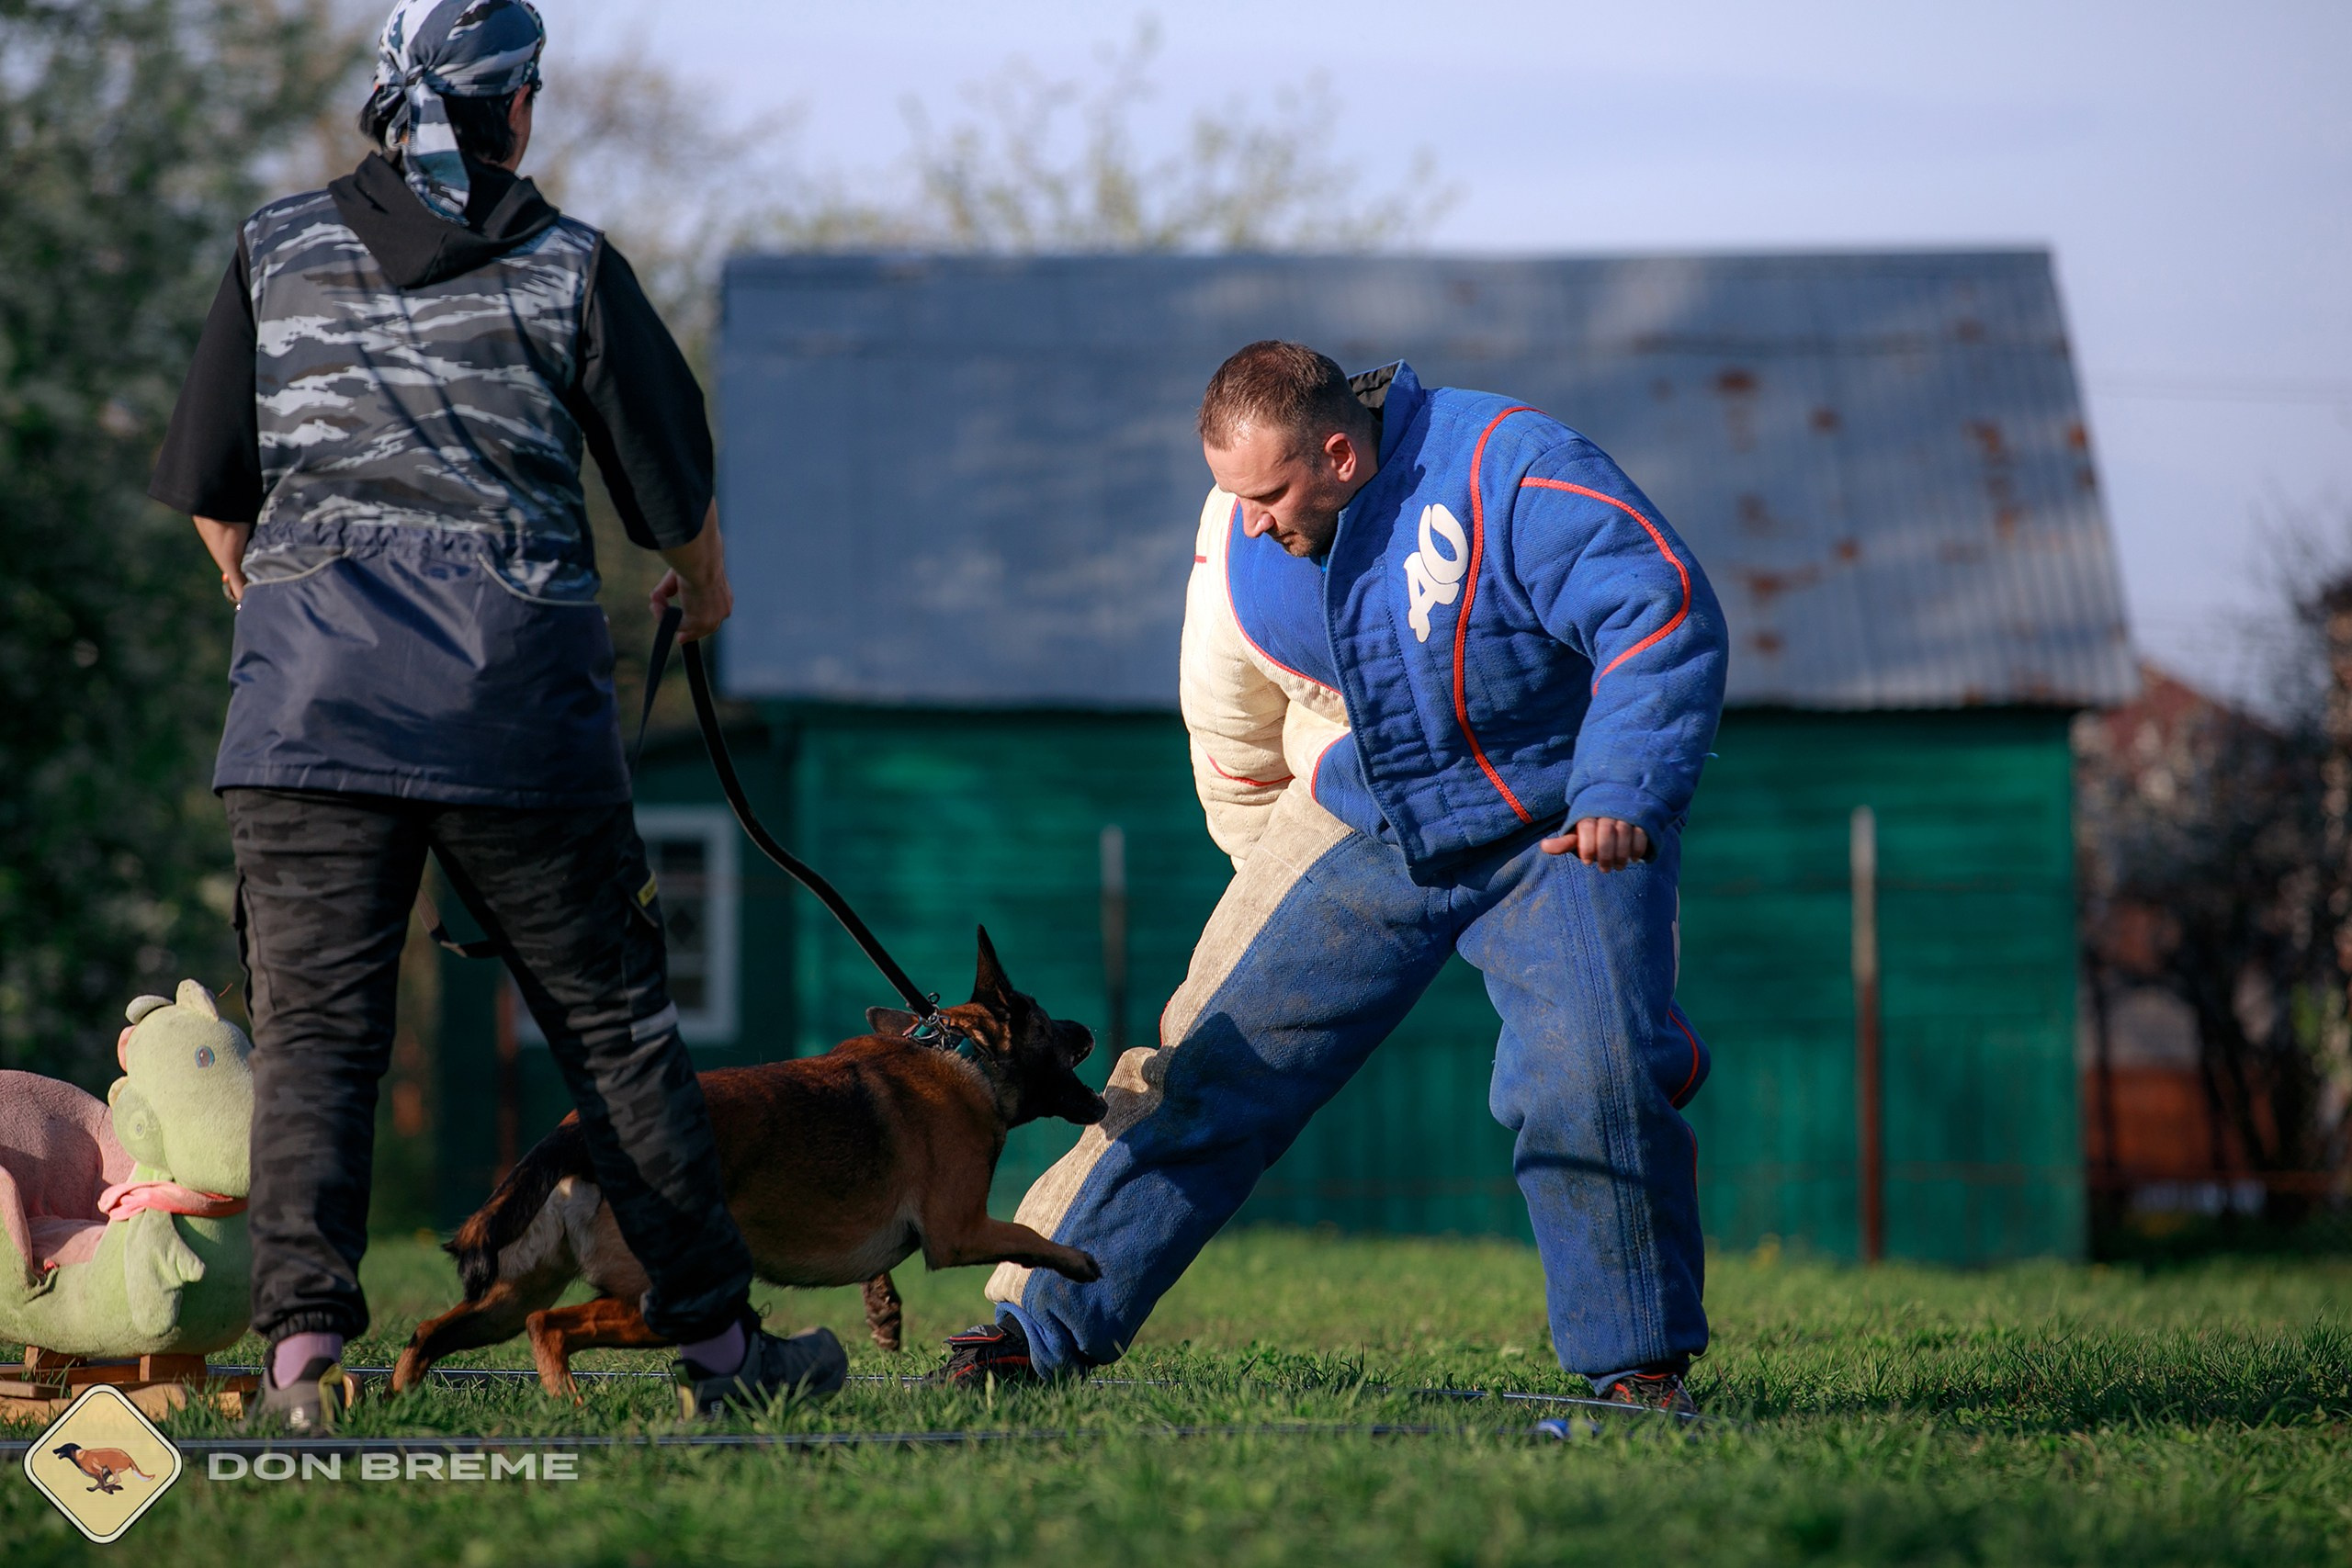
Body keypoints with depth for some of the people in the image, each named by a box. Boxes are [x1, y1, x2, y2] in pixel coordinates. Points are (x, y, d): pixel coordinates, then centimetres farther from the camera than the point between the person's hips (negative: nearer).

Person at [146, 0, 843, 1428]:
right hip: (516, 686, -1)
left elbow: (209, 482, 10)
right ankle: (715, 1336, 16)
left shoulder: (277, 254, 6)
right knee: (613, 1019, 9)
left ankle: (302, 1342, -14)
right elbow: (672, 484, 6)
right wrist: (704, 586, 28)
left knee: (313, 1027, 1)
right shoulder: (570, 269, 1)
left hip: (310, 683, 1)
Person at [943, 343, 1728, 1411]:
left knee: (1588, 1077, -21)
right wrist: (1274, 880, 19)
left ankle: (1638, 1358, -2)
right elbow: (1232, 733, 12)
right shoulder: (1238, 544, -5)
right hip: (1360, 831, 4)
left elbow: (1664, 618, -23)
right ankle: (1052, 1319, 4)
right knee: (1218, 1061, -3)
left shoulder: (1503, 471, -23)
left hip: (1558, 830, -4)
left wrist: (1621, 793, -30)